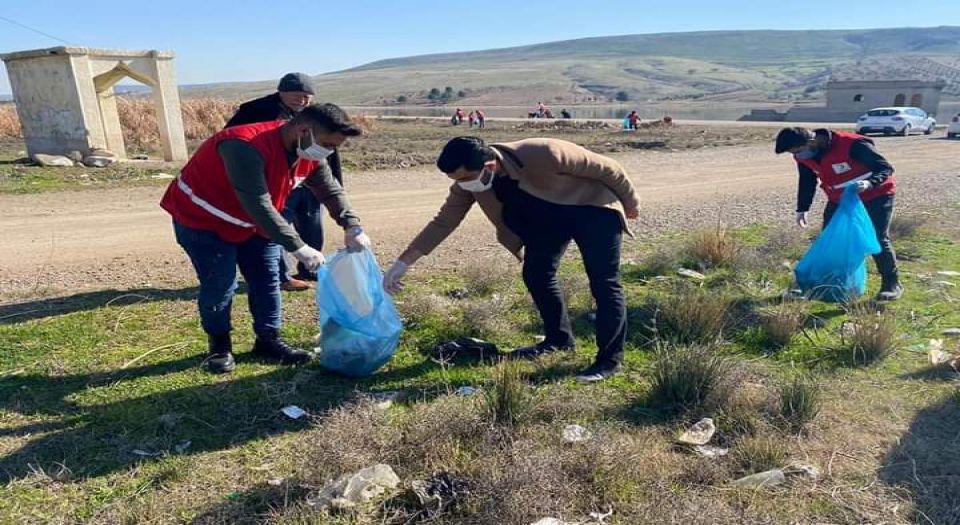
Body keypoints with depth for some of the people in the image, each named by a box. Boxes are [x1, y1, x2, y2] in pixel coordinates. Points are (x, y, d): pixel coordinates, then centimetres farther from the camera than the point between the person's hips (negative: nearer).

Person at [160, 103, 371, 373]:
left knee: (267, 280, 5)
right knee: (220, 286, -4)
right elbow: (259, 206, -42)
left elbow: (331, 190, -3)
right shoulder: (245, 148, -38)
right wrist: (298, 247, -41)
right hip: (201, 221, -7)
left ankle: (268, 340, 20)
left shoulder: (309, 154, -11)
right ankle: (219, 346, 18)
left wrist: (352, 227, -18)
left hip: (252, 222, 7)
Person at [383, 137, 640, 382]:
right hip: (547, 218, 6)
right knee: (536, 274, 6)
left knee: (603, 283, -10)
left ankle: (610, 359, -1)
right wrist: (404, 262, -16)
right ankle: (559, 339, 24)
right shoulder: (468, 181, -19)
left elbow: (606, 168, -23)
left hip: (592, 208, -6)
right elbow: (445, 220, -11)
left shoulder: (544, 155, -38)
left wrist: (630, 203, -7)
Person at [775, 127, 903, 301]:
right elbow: (807, 181, 6)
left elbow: (885, 168, -24)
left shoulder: (852, 145, -32)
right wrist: (802, 208, 6)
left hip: (876, 195, -6)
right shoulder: (803, 156, -12)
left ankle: (892, 284, 7)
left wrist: (870, 183, -44)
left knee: (877, 239, -8)